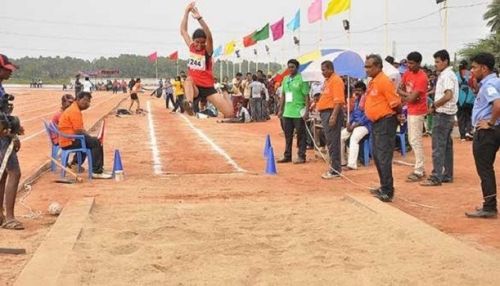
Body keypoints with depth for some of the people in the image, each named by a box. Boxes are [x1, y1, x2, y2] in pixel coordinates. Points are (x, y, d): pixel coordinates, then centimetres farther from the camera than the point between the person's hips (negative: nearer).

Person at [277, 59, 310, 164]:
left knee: (301, 135, 2)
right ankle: (287, 156, 20)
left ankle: (301, 156, 8)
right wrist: (281, 110, 13)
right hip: (287, 112, 6)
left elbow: (307, 96, -10)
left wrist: (307, 111, -16)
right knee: (288, 135, 12)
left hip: (298, 113, -6)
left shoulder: (301, 79, -8)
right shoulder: (285, 79, 11)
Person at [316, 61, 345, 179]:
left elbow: (339, 101, -20)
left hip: (332, 112, -10)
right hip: (325, 112, 10)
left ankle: (335, 170, -3)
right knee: (330, 142, 13)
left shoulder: (336, 80, -12)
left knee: (333, 142, -7)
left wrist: (334, 116, -25)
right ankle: (334, 167, 21)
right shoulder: (327, 80, 17)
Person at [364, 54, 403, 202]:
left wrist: (398, 115, -2)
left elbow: (395, 102, -16)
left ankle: (387, 192, -6)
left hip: (385, 122, -10)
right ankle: (384, 187, 24)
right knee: (377, 156, 15)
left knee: (384, 158, -9)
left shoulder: (384, 81, -17)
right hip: (376, 123, 10)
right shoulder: (372, 82, 12)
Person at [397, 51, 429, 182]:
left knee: (416, 141, -7)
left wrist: (403, 97, -4)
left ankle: (418, 172, -2)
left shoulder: (422, 77, -20)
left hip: (417, 112, -9)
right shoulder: (407, 73, 5)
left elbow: (412, 98, -22)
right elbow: (399, 89, 8)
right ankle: (420, 168, 24)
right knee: (412, 140, 14)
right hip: (410, 110, 9)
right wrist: (408, 95, -10)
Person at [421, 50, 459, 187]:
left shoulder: (447, 75, -15)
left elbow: (448, 96, -26)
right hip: (448, 114, 10)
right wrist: (436, 105, 5)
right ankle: (447, 175, 17)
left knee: (438, 147, -7)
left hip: (443, 115, -10)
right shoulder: (447, 74, 15)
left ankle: (436, 177, -6)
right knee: (446, 146, 12)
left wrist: (434, 106, -15)